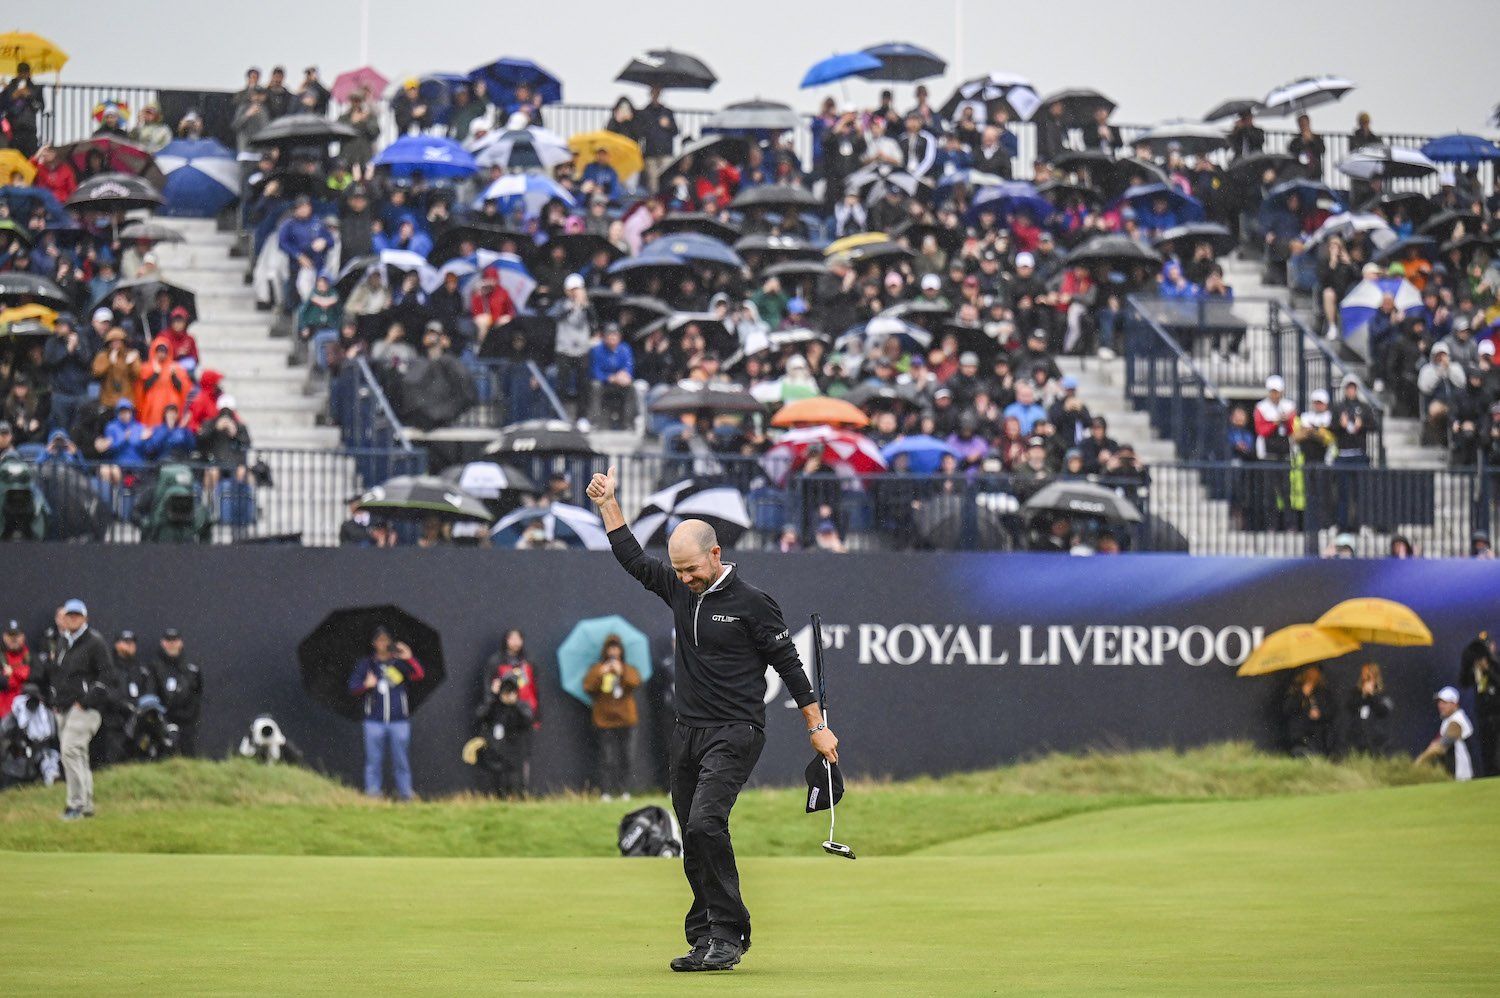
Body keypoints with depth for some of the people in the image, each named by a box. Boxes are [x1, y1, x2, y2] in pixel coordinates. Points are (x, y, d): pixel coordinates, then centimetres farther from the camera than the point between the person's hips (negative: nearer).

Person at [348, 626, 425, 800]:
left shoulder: (400, 663, 6)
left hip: (399, 720, 0)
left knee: (401, 760, 2)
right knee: (373, 761, 0)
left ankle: (406, 794, 8)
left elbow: (418, 676, -8)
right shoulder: (365, 664, 9)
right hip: (374, 721, 1)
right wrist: (366, 685, -14)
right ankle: (373, 795, 4)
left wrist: (409, 659, -23)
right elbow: (353, 686, 6)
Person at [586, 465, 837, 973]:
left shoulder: (751, 603, -8)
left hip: (735, 734, -7)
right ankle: (705, 938, 11)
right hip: (687, 733, 7)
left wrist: (817, 726, -4)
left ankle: (728, 933, -17)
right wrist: (608, 503, 17)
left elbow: (788, 664, -4)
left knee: (705, 822, -22)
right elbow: (632, 558, 22)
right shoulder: (679, 589, 9)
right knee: (694, 838, 5)